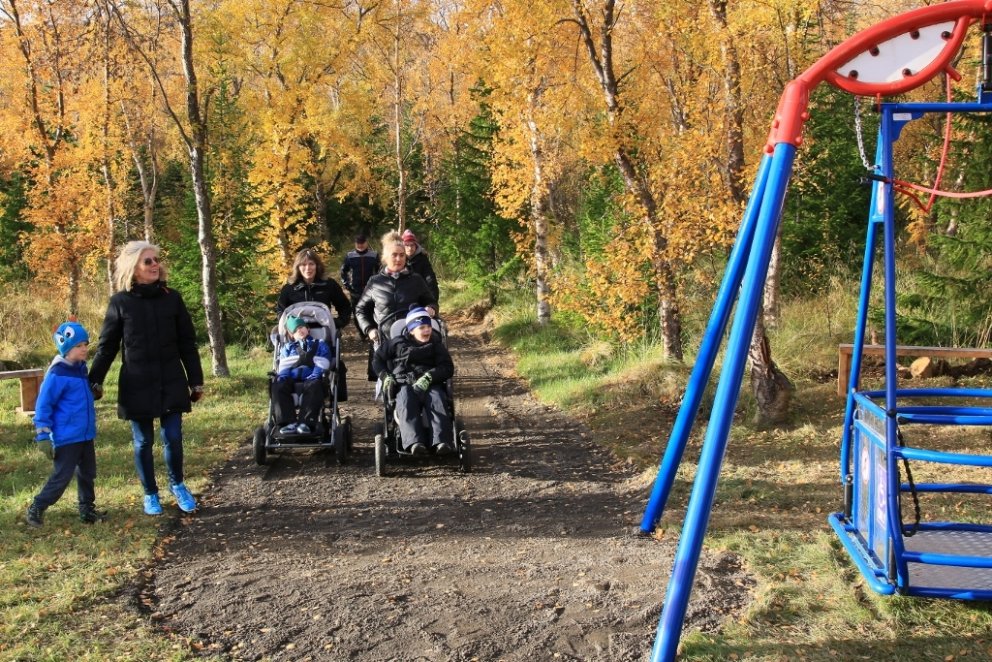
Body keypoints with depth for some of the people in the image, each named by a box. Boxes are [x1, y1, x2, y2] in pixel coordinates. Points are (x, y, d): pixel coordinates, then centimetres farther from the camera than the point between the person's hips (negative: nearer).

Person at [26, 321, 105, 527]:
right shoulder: (58, 375, -19)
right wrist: (43, 436, -16)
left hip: (86, 435, 8)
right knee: (62, 476, -1)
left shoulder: (81, 368, 6)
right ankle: (36, 508, 14)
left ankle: (87, 509, 27)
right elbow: (43, 405, -16)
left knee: (87, 474, 15)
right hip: (67, 438, -8)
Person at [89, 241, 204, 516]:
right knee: (143, 442, 7)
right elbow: (107, 346, 2)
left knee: (173, 438, 3)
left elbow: (187, 343, 5)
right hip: (137, 385, -1)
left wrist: (196, 381, 4)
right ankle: (150, 494, 24)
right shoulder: (120, 302, -3)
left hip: (171, 383, 1)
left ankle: (177, 485, 26)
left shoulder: (171, 298, 2)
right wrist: (94, 381, -4)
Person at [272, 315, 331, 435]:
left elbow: (321, 365, 8)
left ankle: (306, 422, -47)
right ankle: (288, 422, -40)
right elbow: (283, 366, 17)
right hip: (291, 379, 2)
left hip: (311, 378, -2)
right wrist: (282, 377, -7)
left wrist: (314, 376, -13)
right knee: (278, 386, -33)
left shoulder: (320, 345, 26)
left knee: (314, 386, -39)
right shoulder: (287, 348, 34)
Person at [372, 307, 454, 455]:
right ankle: (414, 442, -53)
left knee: (437, 400, -34)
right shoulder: (397, 343, 15)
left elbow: (448, 368, 5)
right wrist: (385, 377, 2)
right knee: (406, 403, -35)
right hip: (404, 384, 0)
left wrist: (429, 377, -14)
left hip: (430, 385, 1)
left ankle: (441, 442, -49)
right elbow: (377, 359, 22)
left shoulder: (436, 344, 15)